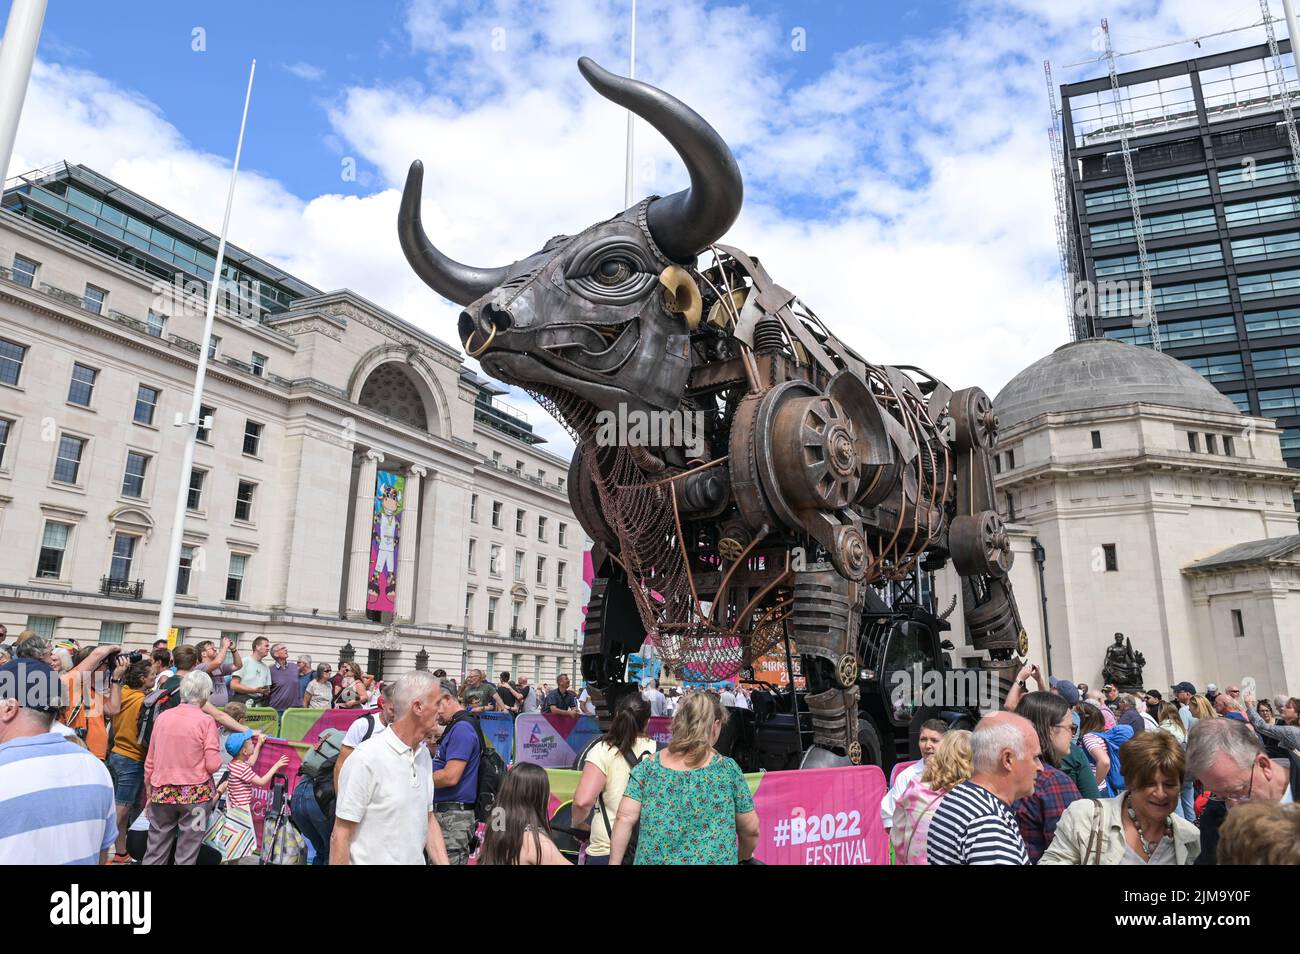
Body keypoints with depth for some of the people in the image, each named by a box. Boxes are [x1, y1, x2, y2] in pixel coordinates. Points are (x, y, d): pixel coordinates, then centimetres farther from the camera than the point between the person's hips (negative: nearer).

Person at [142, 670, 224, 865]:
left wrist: (149, 790, 20)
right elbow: (213, 765, -13)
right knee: (187, 855, 6)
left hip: (162, 792, 4)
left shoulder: (162, 717, 1)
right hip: (195, 794, -4)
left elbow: (150, 761, 8)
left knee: (155, 853, 13)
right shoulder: (205, 721, -11)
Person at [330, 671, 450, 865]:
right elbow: (340, 835, -17)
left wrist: (443, 863, -2)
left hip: (416, 860, 7)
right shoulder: (367, 758, -20)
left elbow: (429, 820, 7)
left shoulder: (424, 754, 2)